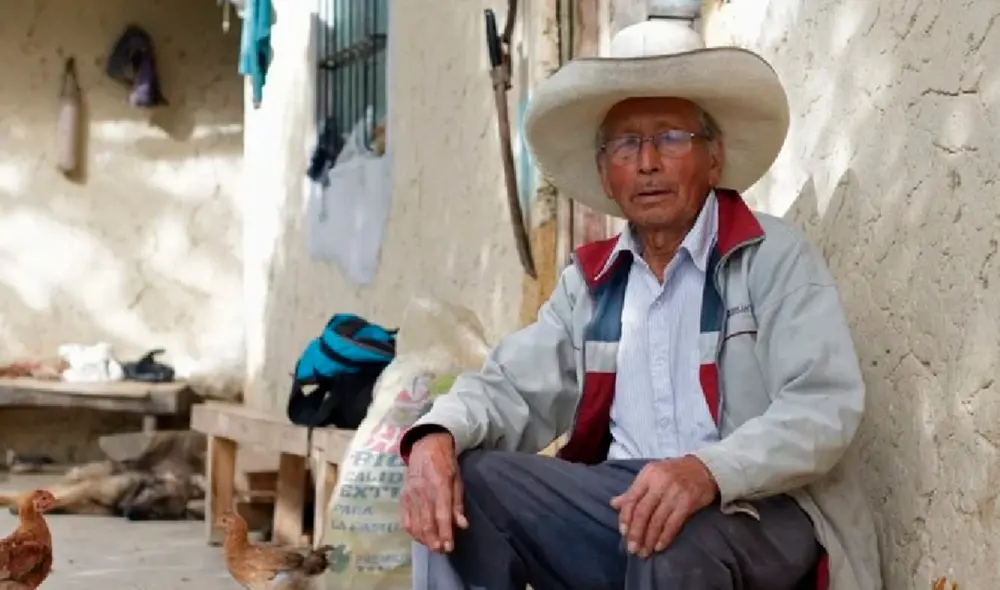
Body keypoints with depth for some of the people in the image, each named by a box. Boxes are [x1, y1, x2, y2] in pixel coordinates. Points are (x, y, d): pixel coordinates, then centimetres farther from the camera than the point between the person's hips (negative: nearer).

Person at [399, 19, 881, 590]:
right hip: (620, 501, 5)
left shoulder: (776, 256, -1)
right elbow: (514, 386, 8)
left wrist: (708, 471, -33)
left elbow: (826, 405, -13)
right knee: (460, 482, -16)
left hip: (755, 511, -5)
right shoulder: (590, 279, 16)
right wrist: (438, 436, -17)